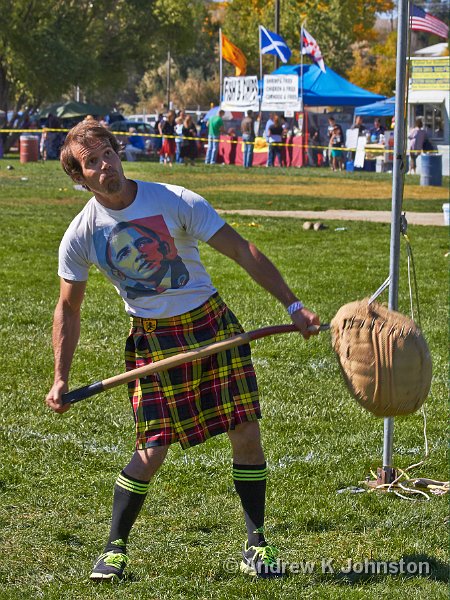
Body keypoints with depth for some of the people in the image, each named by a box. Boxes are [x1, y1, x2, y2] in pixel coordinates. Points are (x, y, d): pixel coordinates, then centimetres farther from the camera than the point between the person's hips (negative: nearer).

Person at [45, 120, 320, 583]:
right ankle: (115, 549, 10)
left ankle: (255, 546, 11)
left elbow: (242, 251, -7)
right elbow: (68, 309, 7)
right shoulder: (80, 237, -6)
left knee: (246, 433, -3)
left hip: (212, 323, 1)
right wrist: (61, 379, 1)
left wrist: (292, 306, -9)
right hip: (152, 340, 0)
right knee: (152, 451, -9)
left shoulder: (174, 201, -11)